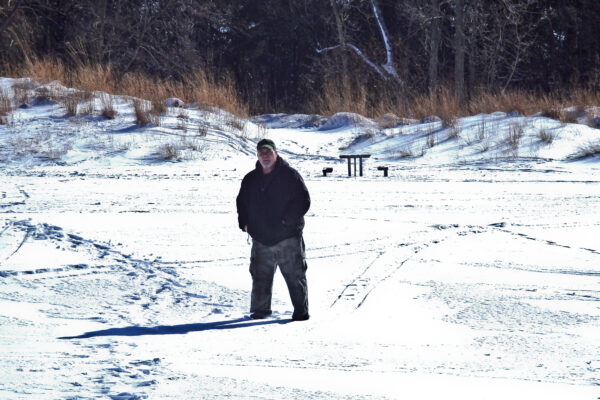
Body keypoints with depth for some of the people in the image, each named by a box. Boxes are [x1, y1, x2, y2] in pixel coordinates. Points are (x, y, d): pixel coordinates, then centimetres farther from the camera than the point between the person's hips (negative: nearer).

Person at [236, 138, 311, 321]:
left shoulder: (289, 175, -3)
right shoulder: (251, 179, 12)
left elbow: (303, 201, -6)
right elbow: (242, 202, 24)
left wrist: (288, 221, -16)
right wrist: (244, 222, 8)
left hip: (287, 237, -4)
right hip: (261, 239, 4)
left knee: (295, 275, -5)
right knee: (260, 276, 8)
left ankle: (301, 311, 0)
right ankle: (260, 309, 18)